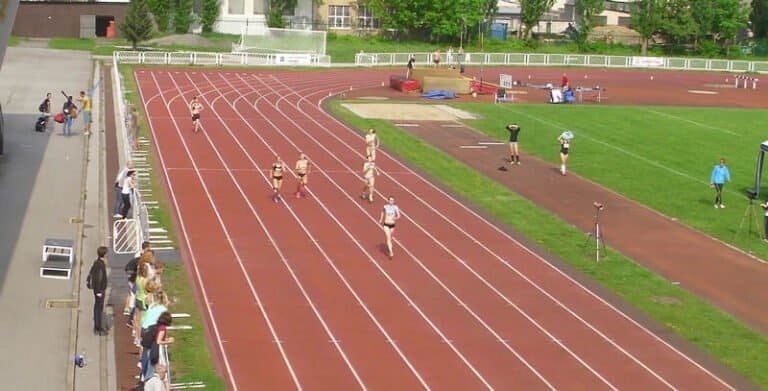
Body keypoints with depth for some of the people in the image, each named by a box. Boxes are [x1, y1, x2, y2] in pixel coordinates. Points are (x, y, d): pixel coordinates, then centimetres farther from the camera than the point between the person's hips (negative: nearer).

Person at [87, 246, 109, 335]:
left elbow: (91, 273, 16)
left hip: (98, 289, 10)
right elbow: (98, 278, -24)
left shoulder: (96, 262, 6)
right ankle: (98, 328, 3)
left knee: (97, 307, 18)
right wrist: (99, 291, -21)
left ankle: (98, 326, 29)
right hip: (100, 289, -10)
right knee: (99, 308, -3)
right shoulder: (100, 264, -23)